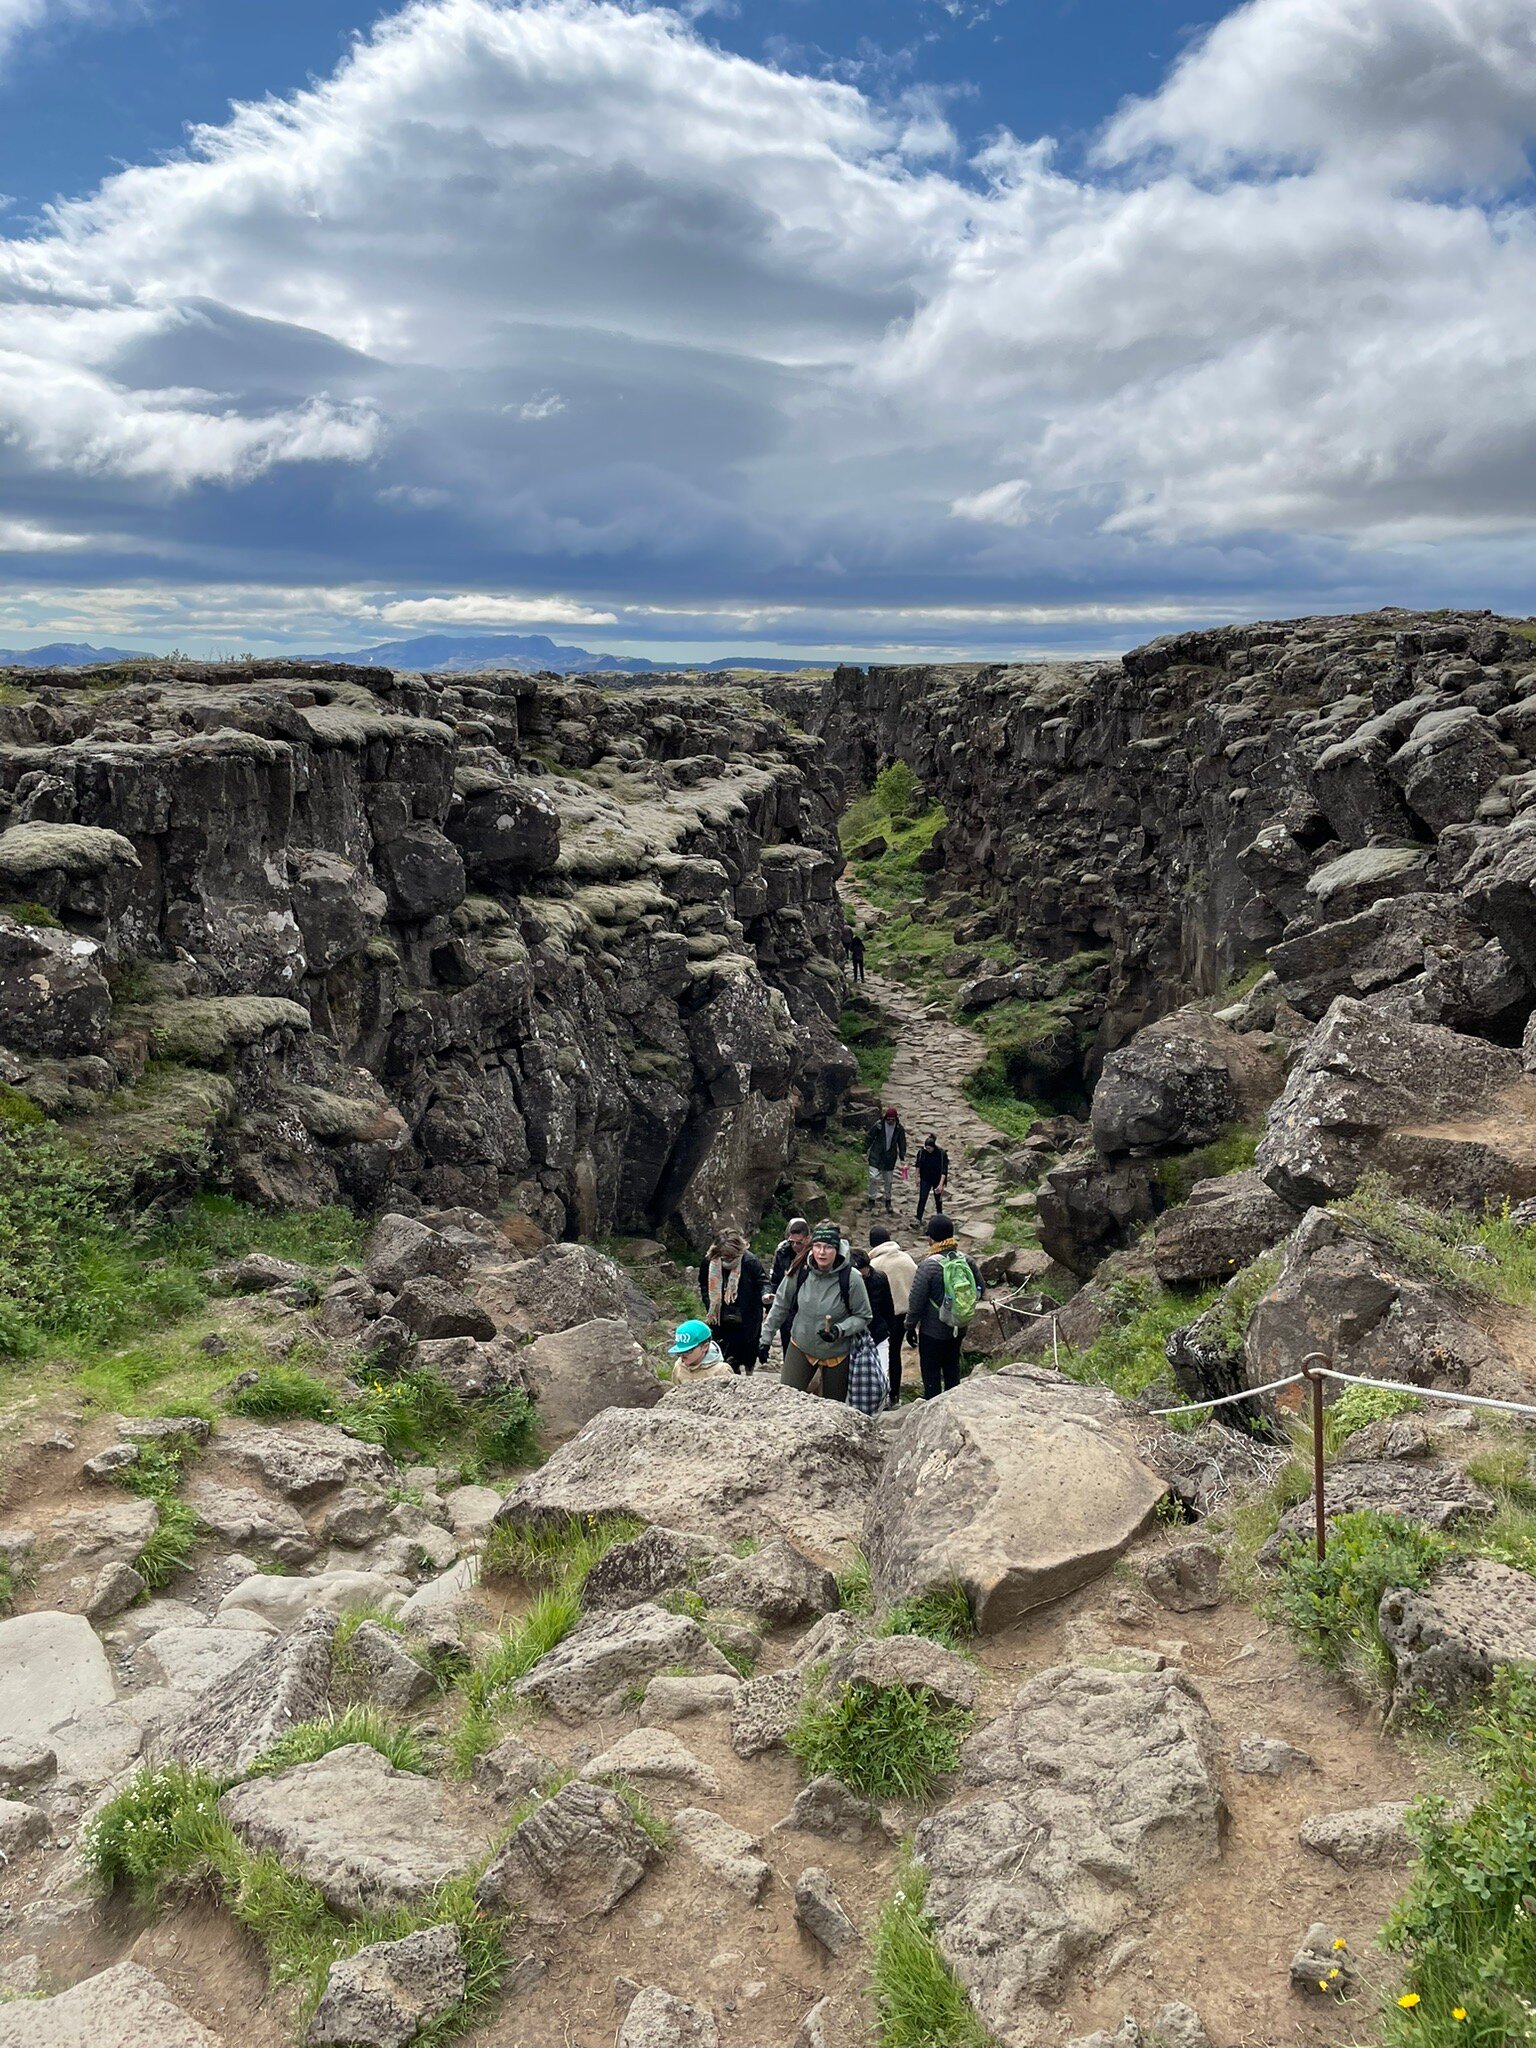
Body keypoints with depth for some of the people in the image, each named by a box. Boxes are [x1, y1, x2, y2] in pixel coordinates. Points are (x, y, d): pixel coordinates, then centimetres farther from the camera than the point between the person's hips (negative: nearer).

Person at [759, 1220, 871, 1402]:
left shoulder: (850, 1278, -19)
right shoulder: (799, 1272, -13)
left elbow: (863, 1317, -8)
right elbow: (780, 1306, 2)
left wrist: (840, 1330, -24)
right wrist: (766, 1338, 5)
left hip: (837, 1353, -1)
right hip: (800, 1348, 2)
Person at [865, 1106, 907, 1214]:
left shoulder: (899, 1129, -3)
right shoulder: (879, 1125, -11)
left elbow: (902, 1144, 7)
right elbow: (870, 1138, -1)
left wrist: (902, 1158, 6)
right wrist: (865, 1151, 2)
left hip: (890, 1157, 2)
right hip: (876, 1155, -2)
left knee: (888, 1180, 11)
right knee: (874, 1177, -12)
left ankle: (888, 1202, 26)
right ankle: (871, 1200, 1)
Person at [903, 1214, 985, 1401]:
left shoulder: (928, 1266, -22)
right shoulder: (966, 1260, -6)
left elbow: (916, 1300, -16)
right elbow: (980, 1290, 5)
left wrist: (910, 1326, -3)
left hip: (933, 1331, -5)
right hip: (959, 1328, 5)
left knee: (931, 1373, 8)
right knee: (952, 1369, 21)